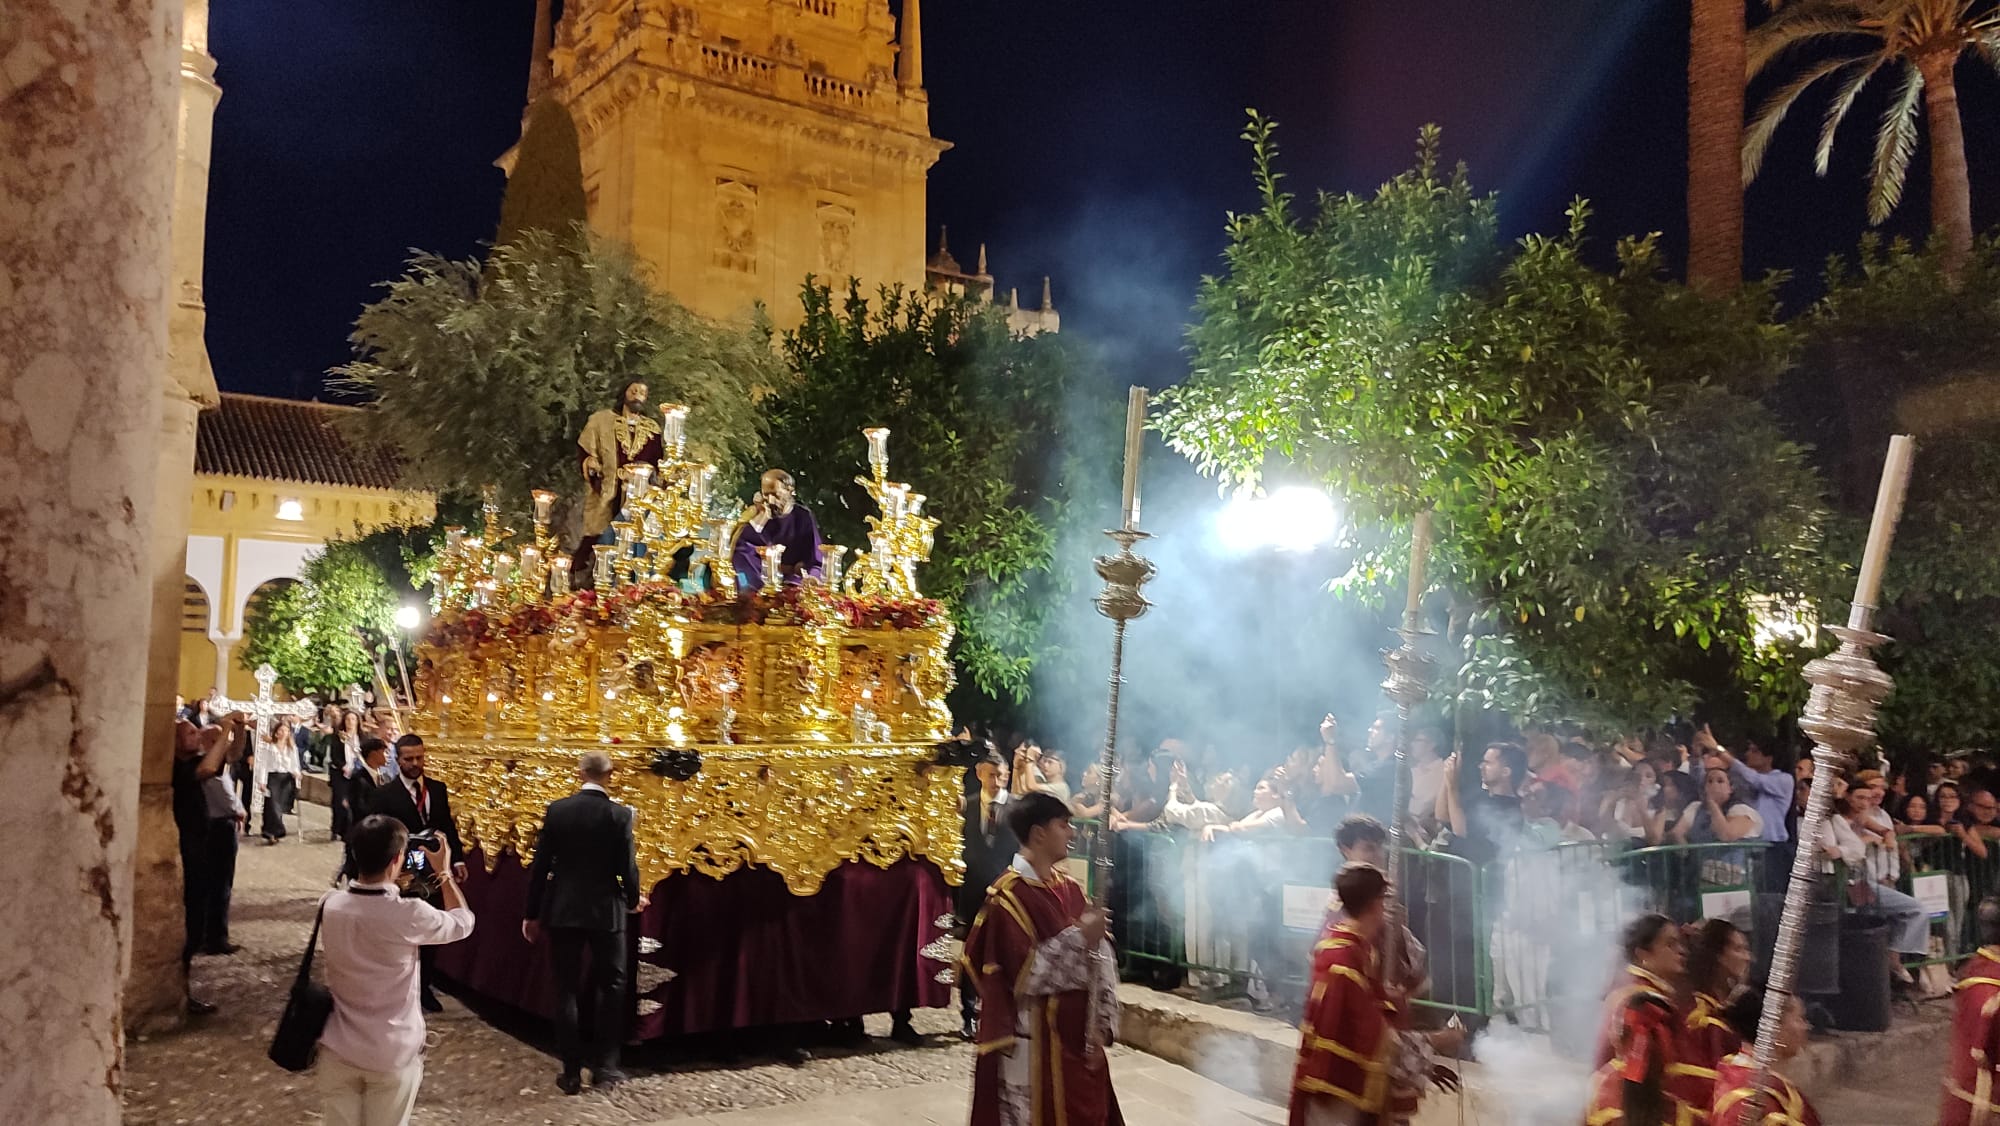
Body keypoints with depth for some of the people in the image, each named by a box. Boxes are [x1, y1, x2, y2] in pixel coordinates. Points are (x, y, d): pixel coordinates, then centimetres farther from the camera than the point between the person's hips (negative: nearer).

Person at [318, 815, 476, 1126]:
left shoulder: (329, 905, -11)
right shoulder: (410, 915, -22)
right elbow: (463, 922, -2)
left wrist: (393, 882, 11)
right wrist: (443, 871, 7)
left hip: (338, 1051, 3)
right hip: (393, 1056, -3)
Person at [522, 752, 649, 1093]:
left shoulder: (556, 809, -4)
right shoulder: (620, 814, -9)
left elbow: (540, 864, -2)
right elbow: (626, 866, -7)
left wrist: (531, 912, 8)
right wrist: (633, 899, 14)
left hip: (562, 910, 2)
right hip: (606, 910, -2)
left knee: (566, 990, 9)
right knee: (611, 985, 14)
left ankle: (571, 1072, 12)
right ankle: (604, 1067, 14)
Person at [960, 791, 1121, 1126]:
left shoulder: (1070, 889, 7)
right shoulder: (1009, 897, -14)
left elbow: (1098, 962, 5)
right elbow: (1025, 976, -20)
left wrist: (1099, 1026, -4)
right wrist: (1079, 937, -19)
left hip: (1077, 1038, 7)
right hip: (1035, 1045, -7)